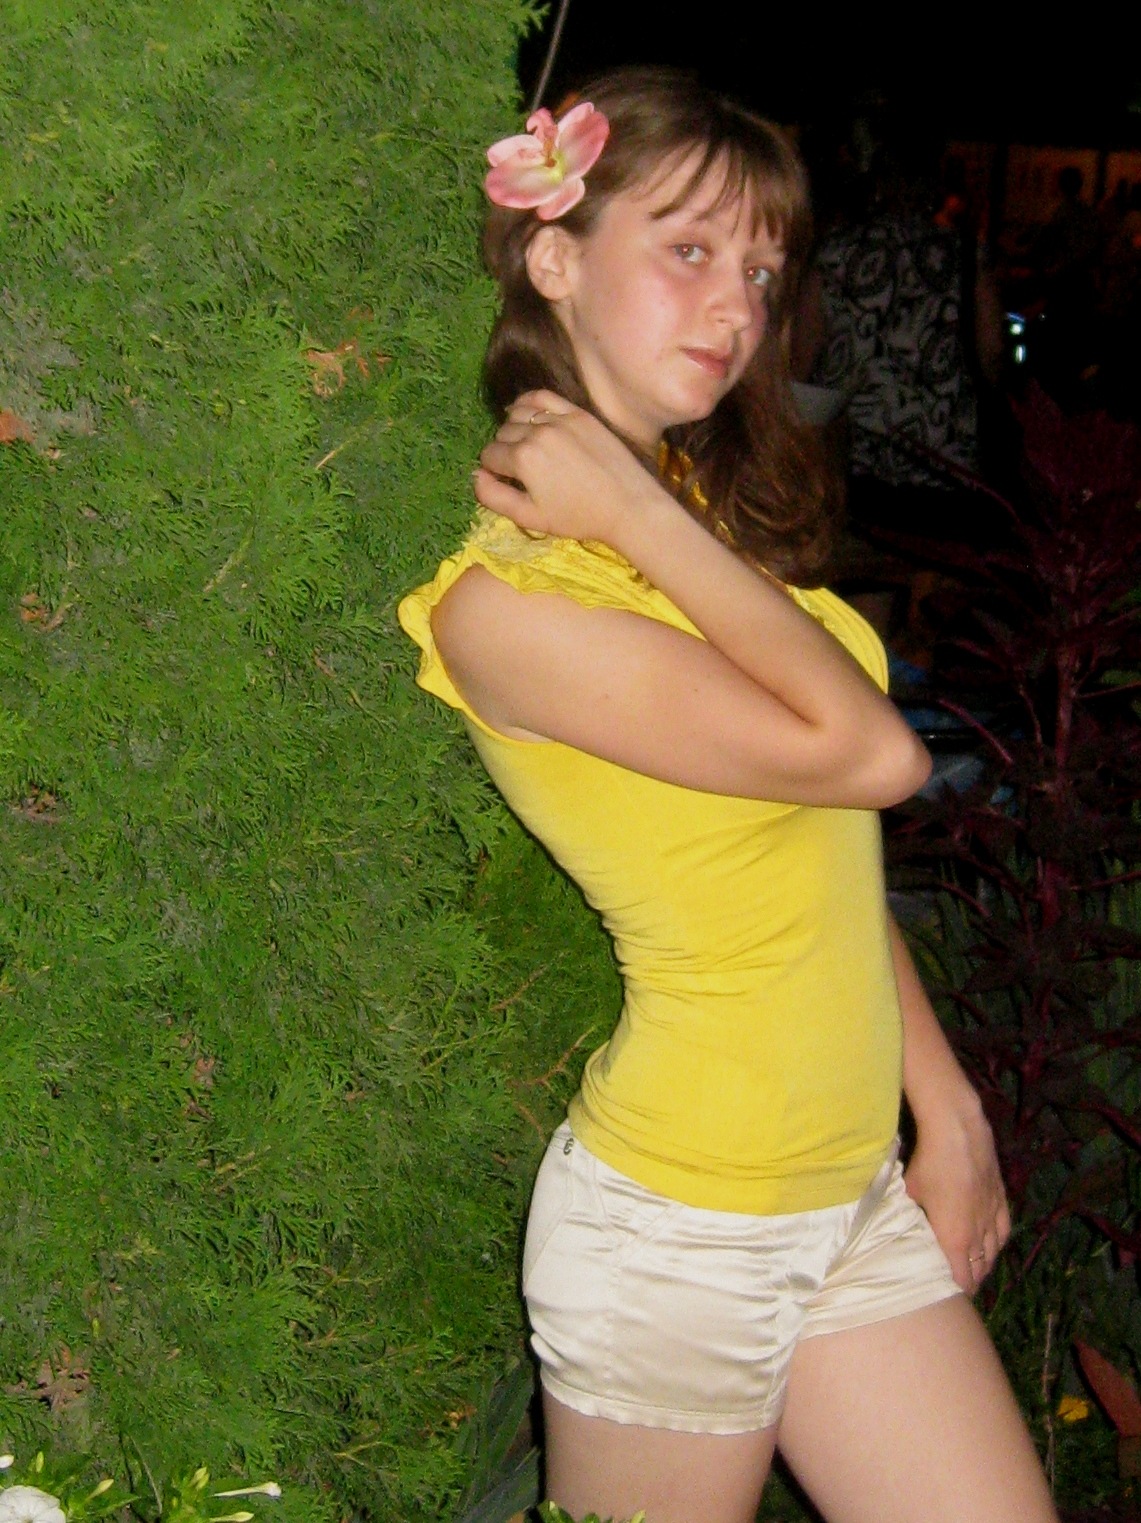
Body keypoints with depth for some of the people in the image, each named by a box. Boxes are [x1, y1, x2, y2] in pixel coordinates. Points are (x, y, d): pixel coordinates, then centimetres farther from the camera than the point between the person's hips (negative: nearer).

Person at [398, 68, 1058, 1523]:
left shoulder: (713, 519, 7)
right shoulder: (506, 599, -20)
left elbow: (827, 859, 8)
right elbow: (866, 751, -23)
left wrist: (947, 1111, 9)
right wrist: (644, 517, -21)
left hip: (856, 1187, 7)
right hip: (680, 1234, -7)